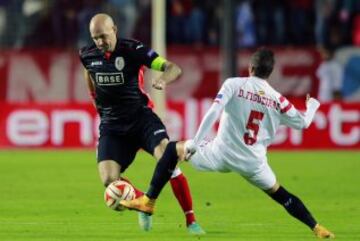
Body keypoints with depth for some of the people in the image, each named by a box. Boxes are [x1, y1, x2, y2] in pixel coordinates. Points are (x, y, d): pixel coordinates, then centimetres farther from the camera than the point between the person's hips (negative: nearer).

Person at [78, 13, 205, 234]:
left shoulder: (133, 50, -15)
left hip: (141, 117, -3)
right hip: (111, 126, 3)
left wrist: (164, 79, -45)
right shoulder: (87, 55, -2)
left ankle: (191, 221, -15)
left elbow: (174, 68, -23)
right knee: (109, 180, -15)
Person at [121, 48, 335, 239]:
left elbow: (213, 112, -14)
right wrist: (312, 106, 35)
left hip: (222, 155, -2)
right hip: (254, 163, 2)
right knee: (281, 195, 22)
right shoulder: (277, 99, 4)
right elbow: (302, 123, 14)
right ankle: (317, 228, 13)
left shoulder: (234, 85, -3)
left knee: (173, 149, 16)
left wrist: (195, 143, -12)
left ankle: (148, 201, 13)